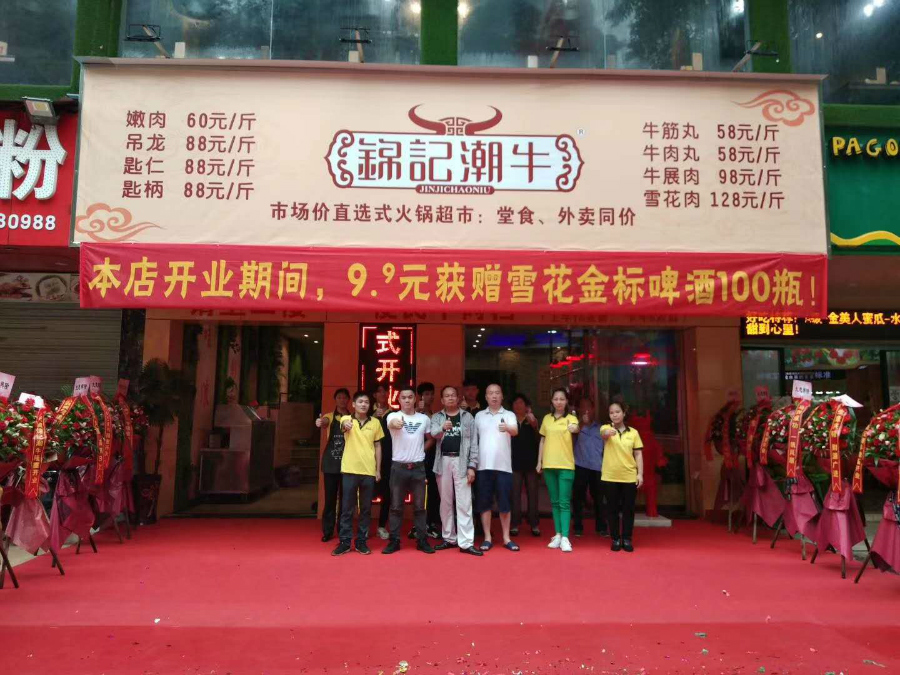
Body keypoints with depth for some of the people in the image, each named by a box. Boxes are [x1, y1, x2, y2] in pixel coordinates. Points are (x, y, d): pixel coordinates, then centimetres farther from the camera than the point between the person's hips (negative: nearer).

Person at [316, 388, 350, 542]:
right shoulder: (329, 416, 3)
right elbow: (325, 422, -22)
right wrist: (320, 423, -44)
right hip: (331, 462, -1)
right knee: (330, 497, 2)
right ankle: (328, 531, 12)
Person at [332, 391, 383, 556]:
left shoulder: (375, 422, 4)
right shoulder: (346, 419, -2)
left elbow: (377, 446, 10)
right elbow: (344, 424, -28)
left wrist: (378, 469, 5)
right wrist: (346, 424, -53)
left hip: (369, 471, 2)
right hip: (350, 470, -2)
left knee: (366, 509, 8)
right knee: (347, 508, 4)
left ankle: (361, 541, 19)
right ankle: (345, 542, 14)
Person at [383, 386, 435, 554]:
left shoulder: (424, 419, 4)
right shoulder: (393, 416, -6)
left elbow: (430, 438, 20)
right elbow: (391, 423, -32)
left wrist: (422, 450, 4)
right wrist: (395, 423, -55)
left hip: (418, 467, 2)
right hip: (399, 467, -2)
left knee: (419, 506, 8)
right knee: (396, 506, 5)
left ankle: (422, 540, 15)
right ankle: (394, 541, 13)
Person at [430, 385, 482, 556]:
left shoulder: (467, 417, 6)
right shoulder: (436, 417, 8)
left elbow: (473, 443, 3)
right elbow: (433, 433, -12)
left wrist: (472, 466, -5)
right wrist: (442, 428, -34)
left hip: (461, 461, -1)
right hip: (443, 461, 2)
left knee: (464, 503, -4)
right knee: (445, 502, 10)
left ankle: (465, 543, -3)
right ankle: (449, 538, 21)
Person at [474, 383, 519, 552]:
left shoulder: (509, 415, 2)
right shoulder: (479, 416, 9)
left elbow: (515, 431, -18)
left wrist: (507, 428, -42)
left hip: (503, 466, -1)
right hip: (484, 466, 2)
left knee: (505, 503, 4)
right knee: (484, 503, 4)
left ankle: (506, 538, 15)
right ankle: (487, 538, 13)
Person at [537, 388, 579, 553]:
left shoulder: (571, 418, -2)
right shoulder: (546, 418, 9)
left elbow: (575, 428, -26)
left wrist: (573, 428, -50)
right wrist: (539, 461, 11)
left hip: (566, 465, -4)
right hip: (549, 465, 4)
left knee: (565, 502, -5)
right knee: (554, 502, 10)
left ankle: (565, 538, -5)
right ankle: (558, 535, 17)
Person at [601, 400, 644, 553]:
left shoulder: (633, 432, 5)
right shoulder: (606, 428, -1)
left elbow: (638, 454, 6)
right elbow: (604, 433, -27)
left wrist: (640, 473, -3)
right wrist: (608, 432, -51)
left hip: (630, 477, 1)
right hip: (610, 477, -1)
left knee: (628, 509, 6)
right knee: (612, 509, 5)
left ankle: (627, 539, 16)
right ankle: (615, 539, 16)